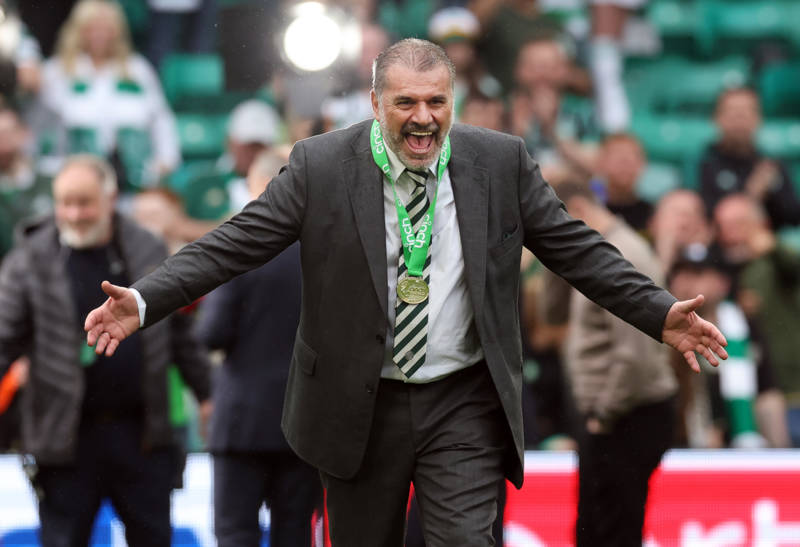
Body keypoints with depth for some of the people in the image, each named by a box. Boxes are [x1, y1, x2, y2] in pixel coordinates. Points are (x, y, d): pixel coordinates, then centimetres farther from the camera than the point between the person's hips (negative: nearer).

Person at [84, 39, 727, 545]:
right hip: (360, 408, 0)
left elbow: (576, 248, 4)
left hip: (464, 408, 0)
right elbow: (235, 243, -6)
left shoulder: (501, 162, -1)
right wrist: (143, 301, -17)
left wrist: (661, 313, -5)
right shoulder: (320, 166, -5)